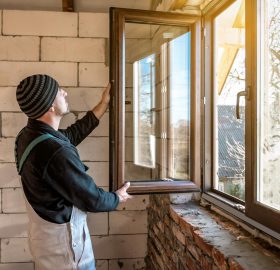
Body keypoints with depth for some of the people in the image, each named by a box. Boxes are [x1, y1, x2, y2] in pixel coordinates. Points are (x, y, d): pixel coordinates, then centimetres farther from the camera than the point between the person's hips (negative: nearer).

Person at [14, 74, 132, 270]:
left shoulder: (29, 134, -5)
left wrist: (104, 105, 13)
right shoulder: (57, 153, -34)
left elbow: (72, 135, 10)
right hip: (62, 239, -9)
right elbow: (91, 200, -24)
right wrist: (118, 198, -2)